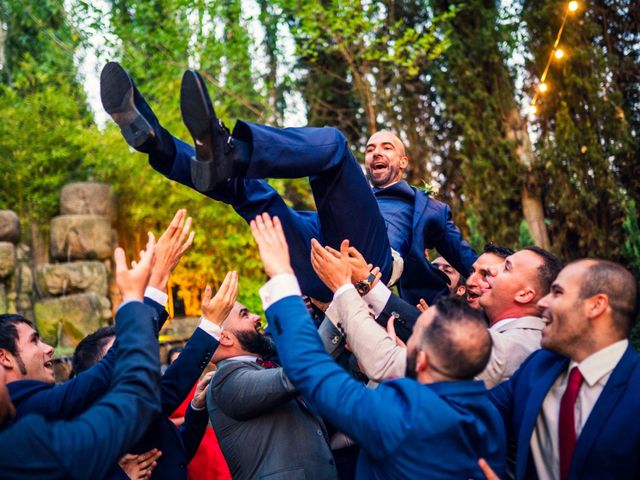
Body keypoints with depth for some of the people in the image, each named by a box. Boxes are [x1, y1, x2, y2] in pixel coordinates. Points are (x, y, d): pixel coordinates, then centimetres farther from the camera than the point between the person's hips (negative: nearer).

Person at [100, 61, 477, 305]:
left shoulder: (429, 209, 36)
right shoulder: (354, 201, 45)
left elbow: (470, 264, 33)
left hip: (372, 263, -5)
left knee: (332, 142, -21)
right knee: (246, 186, 5)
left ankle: (230, 152, -48)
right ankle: (154, 139, -21)